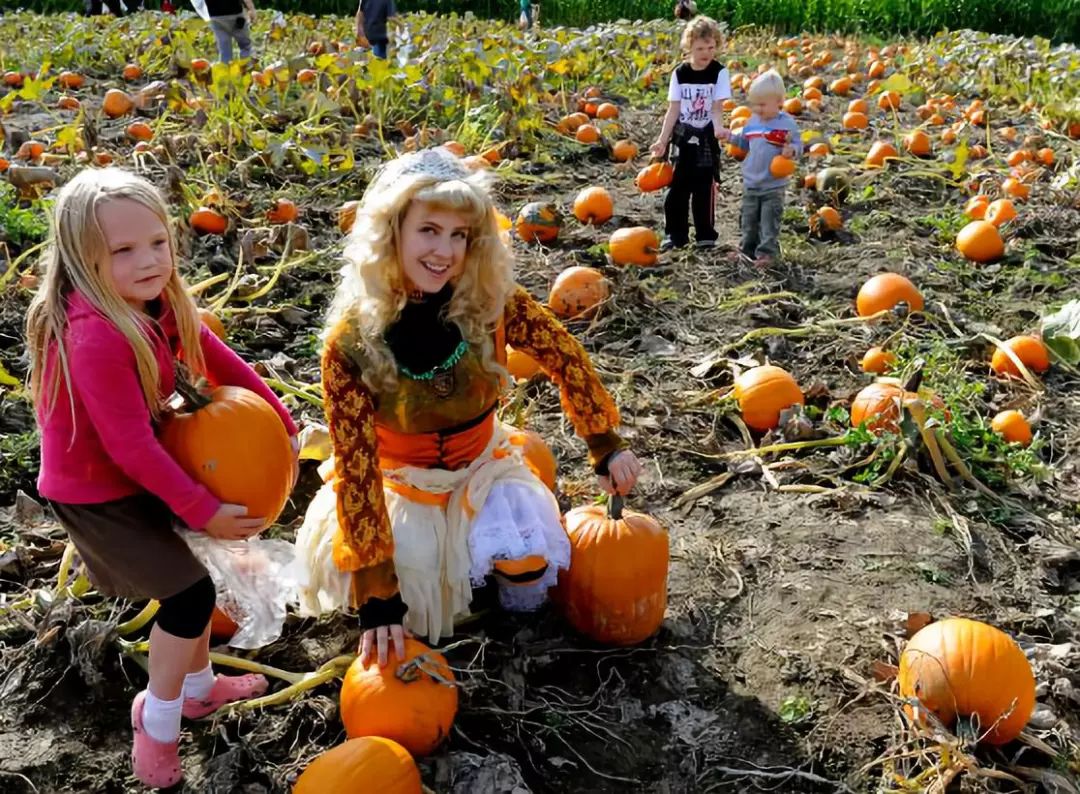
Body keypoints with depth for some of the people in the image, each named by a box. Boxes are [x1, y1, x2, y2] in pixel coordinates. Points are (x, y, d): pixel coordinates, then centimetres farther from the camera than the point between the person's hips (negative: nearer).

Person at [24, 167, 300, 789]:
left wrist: (282, 423, 4)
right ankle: (158, 725, 16)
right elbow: (129, 445, -30)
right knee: (189, 592, -7)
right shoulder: (96, 335, -33)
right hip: (95, 493, -8)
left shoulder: (155, 302, -8)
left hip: (139, 473, 8)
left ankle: (199, 686, 42)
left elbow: (217, 357, 4)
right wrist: (203, 511, -24)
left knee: (191, 574, 18)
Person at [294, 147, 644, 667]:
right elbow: (356, 467, -23)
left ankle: (526, 627, 14)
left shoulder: (490, 300, -21)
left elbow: (565, 360, -5)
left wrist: (605, 446, 2)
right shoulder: (352, 340, -25)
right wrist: (377, 594, -24)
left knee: (528, 557, -23)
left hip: (482, 468, 1)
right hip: (397, 481, 0)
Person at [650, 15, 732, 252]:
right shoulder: (679, 73, -1)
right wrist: (663, 140, -3)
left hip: (706, 138, -3)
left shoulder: (719, 73, -7)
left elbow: (717, 108, -12)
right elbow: (673, 110, 2)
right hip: (683, 136, 3)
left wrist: (719, 130, -32)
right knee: (677, 187, 7)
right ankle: (675, 234, 18)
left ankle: (706, 236, 12)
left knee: (704, 188, 1)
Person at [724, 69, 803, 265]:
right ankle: (747, 249, 26)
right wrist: (731, 136, 5)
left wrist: (791, 150, -29)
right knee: (749, 219, 14)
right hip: (750, 182, 6)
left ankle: (767, 252, 5)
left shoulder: (786, 123, -11)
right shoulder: (753, 121, 5)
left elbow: (798, 145, -8)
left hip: (773, 185, -5)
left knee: (769, 221, -1)